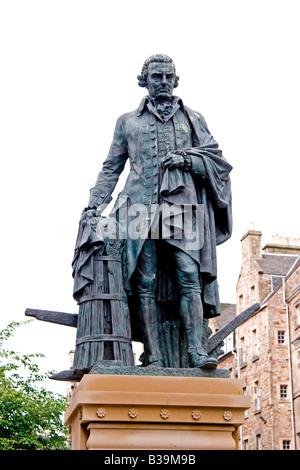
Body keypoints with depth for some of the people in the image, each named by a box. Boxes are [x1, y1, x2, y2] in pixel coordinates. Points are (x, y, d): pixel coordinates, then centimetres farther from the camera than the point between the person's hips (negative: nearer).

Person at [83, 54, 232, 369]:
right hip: (142, 209, 0)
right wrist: (95, 204, 10)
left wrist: (186, 159, -1)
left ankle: (196, 351, -18)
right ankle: (153, 358, -10)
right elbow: (111, 167, 22)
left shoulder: (192, 119, 23)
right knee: (146, 283, -9)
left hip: (182, 208, 0)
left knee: (190, 277, -15)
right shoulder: (127, 122, 23)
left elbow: (216, 158, 17)